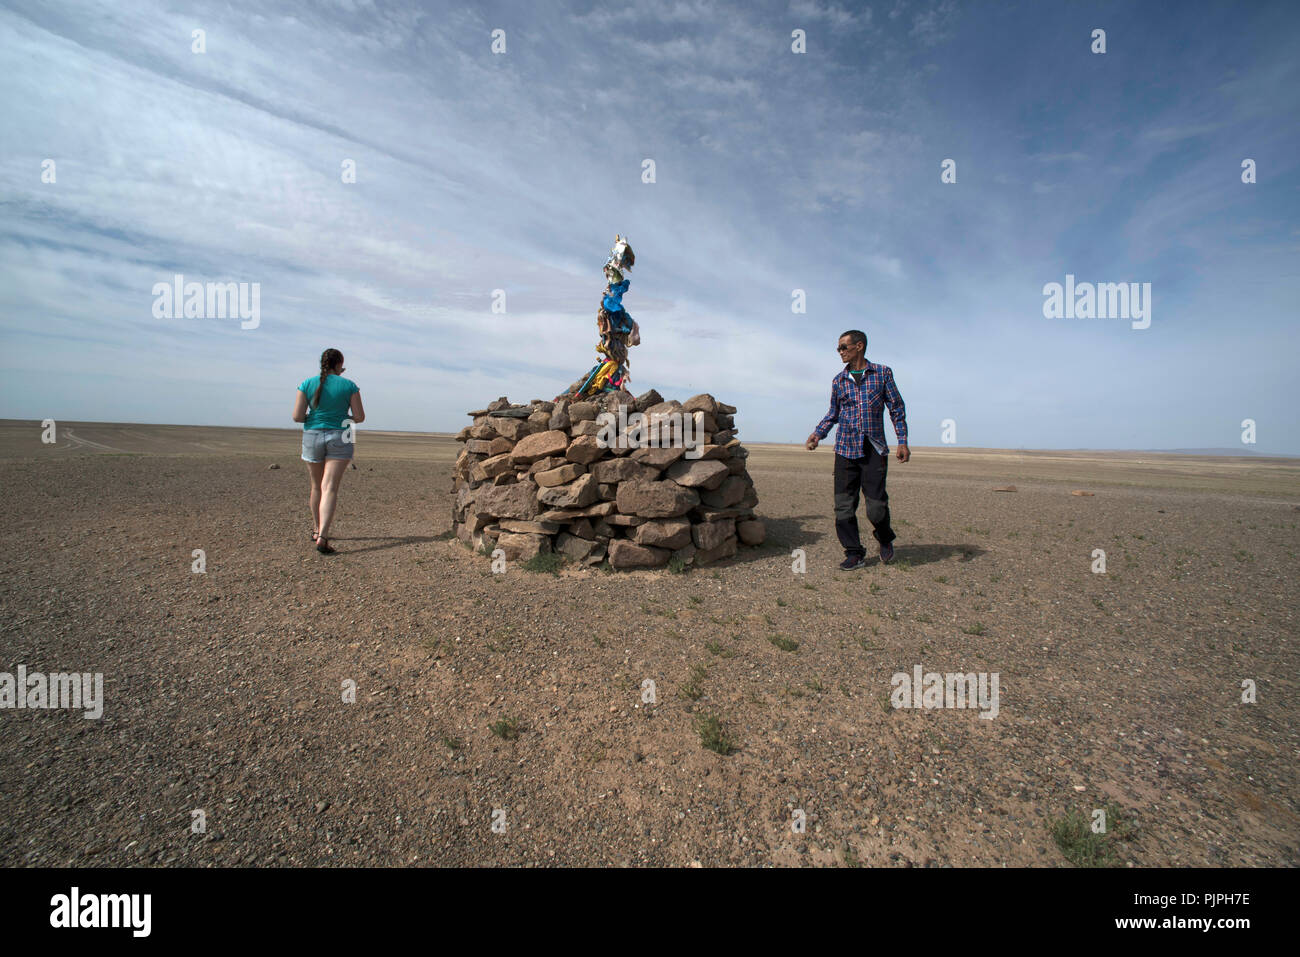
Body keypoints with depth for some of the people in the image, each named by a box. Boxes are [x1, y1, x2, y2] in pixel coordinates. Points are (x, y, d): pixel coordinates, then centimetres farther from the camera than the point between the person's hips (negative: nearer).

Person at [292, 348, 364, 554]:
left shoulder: (307, 384, 0)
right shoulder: (349, 386, -3)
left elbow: (297, 416, -4)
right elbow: (360, 417, -3)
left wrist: (313, 418, 16)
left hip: (313, 437, 2)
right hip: (339, 438, -2)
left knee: (317, 486, 18)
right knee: (330, 488, -8)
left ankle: (316, 530, 33)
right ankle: (322, 537, -21)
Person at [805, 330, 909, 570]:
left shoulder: (883, 373, 4)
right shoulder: (838, 381, 10)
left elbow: (897, 408, 6)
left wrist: (902, 441, -1)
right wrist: (816, 434, 4)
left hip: (874, 450, -2)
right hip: (845, 449, 3)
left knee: (876, 506, -4)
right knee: (844, 506, -1)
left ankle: (885, 539, 27)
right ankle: (854, 553, 13)